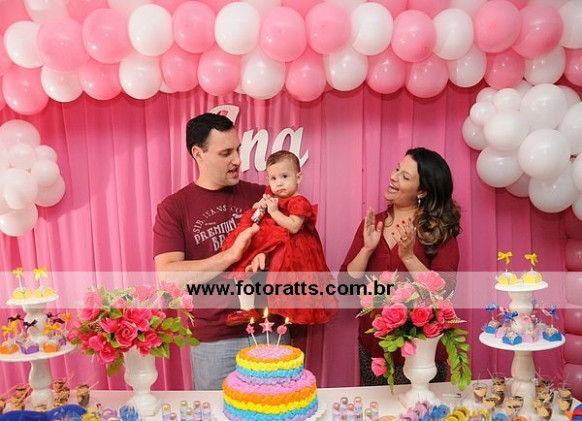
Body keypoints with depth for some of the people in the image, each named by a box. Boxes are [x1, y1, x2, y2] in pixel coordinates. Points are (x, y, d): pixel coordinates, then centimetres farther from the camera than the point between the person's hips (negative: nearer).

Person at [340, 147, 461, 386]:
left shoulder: (440, 231, -9)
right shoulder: (372, 224, 1)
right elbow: (346, 285, -3)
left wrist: (408, 257, -25)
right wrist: (367, 249, -16)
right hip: (372, 346, 4)